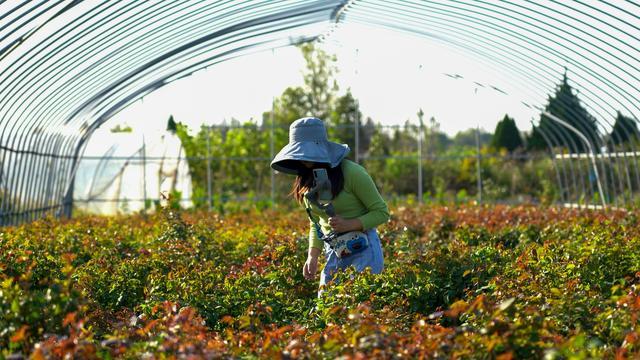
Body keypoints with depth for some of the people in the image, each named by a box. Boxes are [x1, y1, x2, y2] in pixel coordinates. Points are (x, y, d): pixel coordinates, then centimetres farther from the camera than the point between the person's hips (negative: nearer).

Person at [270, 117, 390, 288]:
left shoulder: (351, 172, -13)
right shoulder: (306, 181, 5)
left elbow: (381, 212, -7)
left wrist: (348, 224, -21)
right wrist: (312, 257, 2)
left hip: (363, 249, -6)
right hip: (332, 252, 6)